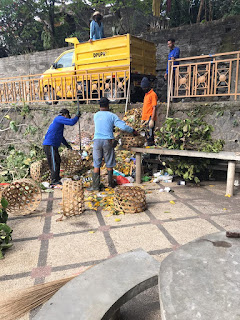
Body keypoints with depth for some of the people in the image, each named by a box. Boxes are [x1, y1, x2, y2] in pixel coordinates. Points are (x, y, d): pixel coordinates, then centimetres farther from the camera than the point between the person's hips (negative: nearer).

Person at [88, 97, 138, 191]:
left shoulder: (96, 115, 11)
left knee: (96, 164, 5)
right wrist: (133, 131, 7)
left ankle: (95, 186, 5)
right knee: (109, 164, 10)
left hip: (97, 140, 2)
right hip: (108, 141, -2)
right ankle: (110, 183, 22)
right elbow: (123, 126, -7)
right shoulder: (112, 116, 1)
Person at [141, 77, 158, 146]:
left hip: (150, 119, -9)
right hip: (145, 119, 9)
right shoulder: (146, 95, 20)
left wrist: (152, 120, -20)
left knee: (149, 136, -9)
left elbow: (154, 108, -13)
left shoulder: (153, 94, -7)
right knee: (145, 136, 10)